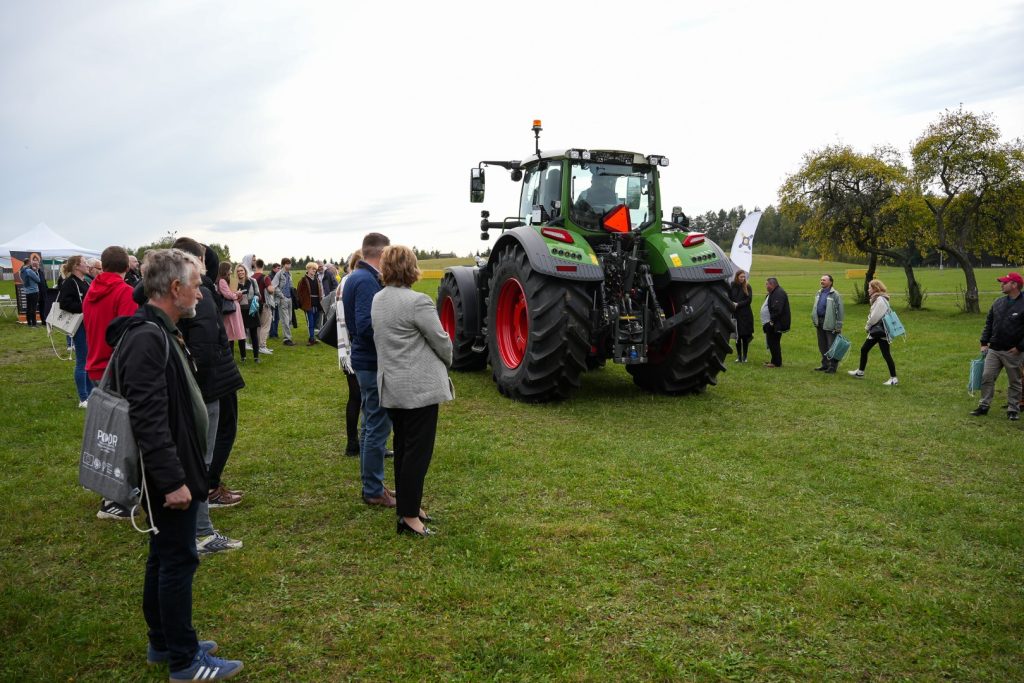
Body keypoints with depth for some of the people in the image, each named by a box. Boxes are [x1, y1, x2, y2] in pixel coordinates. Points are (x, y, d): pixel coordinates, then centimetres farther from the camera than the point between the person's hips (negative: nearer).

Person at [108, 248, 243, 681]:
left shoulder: (159, 332, 11)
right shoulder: (146, 338, -22)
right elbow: (148, 420, -27)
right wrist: (173, 479, -26)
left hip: (173, 470, 10)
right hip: (170, 475, -10)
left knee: (165, 556, 19)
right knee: (178, 560, 0)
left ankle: (163, 642, 33)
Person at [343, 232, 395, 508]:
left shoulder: (356, 277, 11)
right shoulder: (367, 281, -19)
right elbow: (366, 325, -27)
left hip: (364, 361, 10)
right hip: (374, 362, -10)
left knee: (372, 425, 18)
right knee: (378, 427, -1)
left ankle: (370, 483, 29)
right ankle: (374, 490, 9)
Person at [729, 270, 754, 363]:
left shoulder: (747, 287, 0)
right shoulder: (731, 286, 0)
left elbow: (749, 300, -6)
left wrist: (738, 304, -13)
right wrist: (732, 305, -15)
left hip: (746, 315, -1)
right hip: (736, 315, 1)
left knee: (745, 336, 1)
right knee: (737, 337, 5)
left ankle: (744, 357, 10)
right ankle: (739, 356, 15)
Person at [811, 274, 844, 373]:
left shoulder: (835, 295, -12)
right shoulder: (819, 293, 11)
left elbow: (840, 311, -13)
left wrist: (838, 326, -15)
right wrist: (815, 320, 15)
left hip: (830, 324, -8)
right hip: (820, 323, 8)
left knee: (832, 346, -2)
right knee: (822, 346, 15)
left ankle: (833, 366, 6)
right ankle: (825, 364, 26)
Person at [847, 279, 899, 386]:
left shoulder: (880, 300, -18)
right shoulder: (877, 299, 13)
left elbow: (875, 317, -21)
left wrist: (868, 326, -6)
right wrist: (869, 327, 7)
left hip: (881, 331, -10)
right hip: (876, 331, 10)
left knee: (886, 354, -6)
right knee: (864, 349, 16)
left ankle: (893, 378, -2)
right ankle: (860, 371, 30)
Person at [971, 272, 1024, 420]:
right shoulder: (998, 302, 7)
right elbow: (989, 323, 13)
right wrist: (984, 343, 7)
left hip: (1012, 352, -5)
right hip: (993, 350, 5)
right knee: (987, 377, 3)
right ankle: (984, 406, 11)